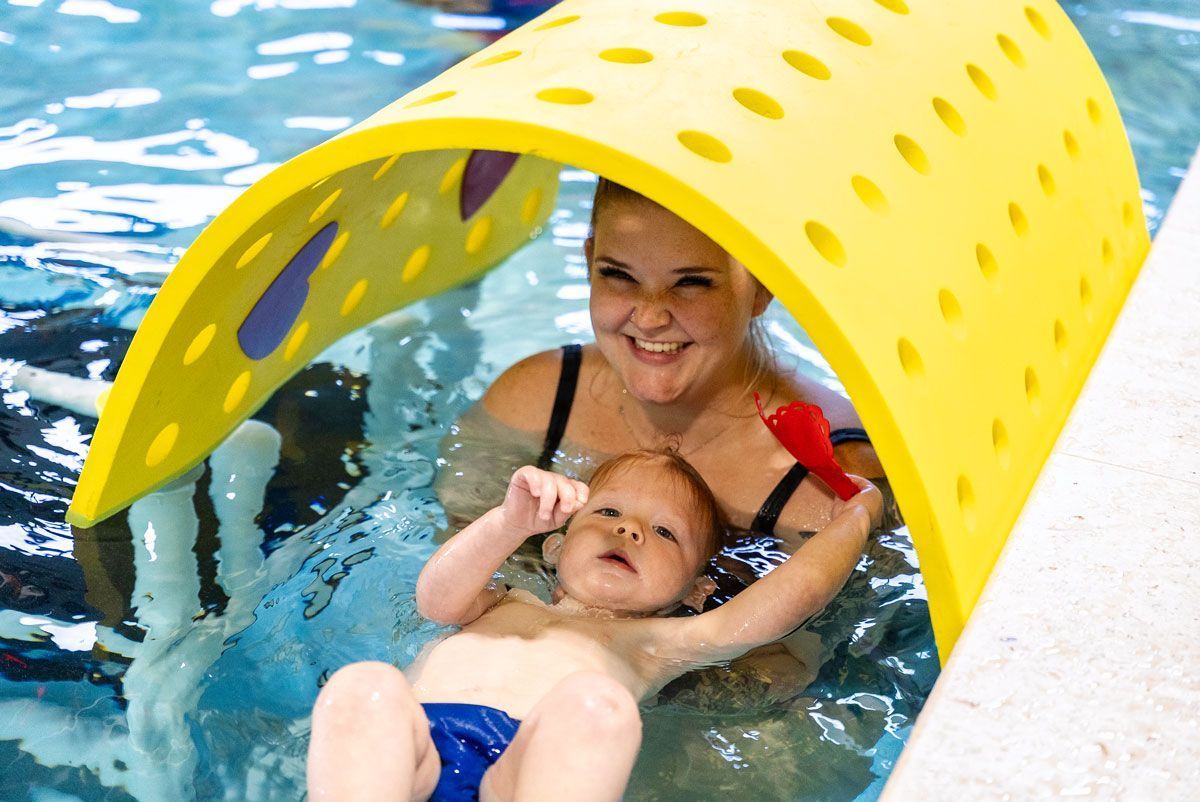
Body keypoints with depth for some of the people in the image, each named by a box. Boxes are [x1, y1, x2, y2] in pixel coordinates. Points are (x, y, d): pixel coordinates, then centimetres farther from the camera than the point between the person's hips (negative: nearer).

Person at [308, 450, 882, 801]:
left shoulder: (653, 641, 32)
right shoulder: (506, 604, 40)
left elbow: (786, 598, 21)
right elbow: (439, 597, 15)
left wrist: (852, 519, 33)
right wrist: (511, 522, 1)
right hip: (417, 743, 2)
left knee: (594, 702, -33)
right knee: (363, 685, -30)